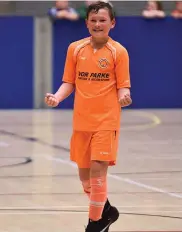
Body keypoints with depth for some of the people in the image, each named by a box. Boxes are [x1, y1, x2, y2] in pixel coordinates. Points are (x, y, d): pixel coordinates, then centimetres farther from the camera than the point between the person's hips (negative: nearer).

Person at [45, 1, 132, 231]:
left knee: (98, 169, -12)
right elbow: (69, 82, 8)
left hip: (106, 121, -4)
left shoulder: (118, 51, -5)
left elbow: (123, 86, -4)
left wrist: (123, 97, -26)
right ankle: (105, 211, 34)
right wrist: (57, 97, -11)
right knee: (84, 172, 11)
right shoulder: (75, 48, 4)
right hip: (81, 121, 4)